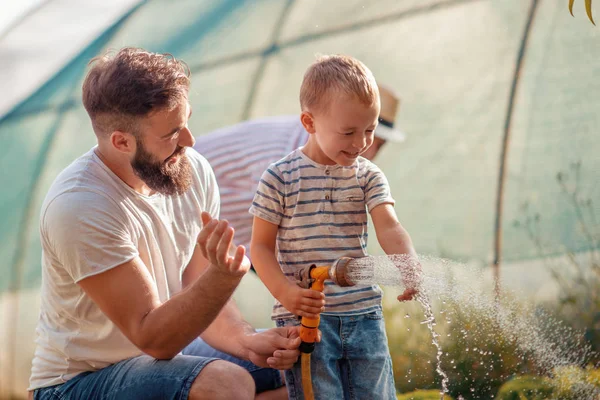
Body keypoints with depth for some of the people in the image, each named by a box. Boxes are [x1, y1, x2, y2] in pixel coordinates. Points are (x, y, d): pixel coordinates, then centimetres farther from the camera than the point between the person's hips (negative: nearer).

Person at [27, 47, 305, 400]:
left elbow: (196, 298, 3)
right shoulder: (80, 208, -26)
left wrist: (246, 341, -17)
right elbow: (152, 338, -25)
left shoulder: (193, 170, -4)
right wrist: (223, 276, -40)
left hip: (171, 348, 7)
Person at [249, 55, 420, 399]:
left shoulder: (369, 176, 4)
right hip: (305, 317, -3)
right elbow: (261, 245, -2)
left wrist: (410, 267, -31)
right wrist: (285, 292, -19)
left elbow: (389, 228, -10)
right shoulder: (281, 178, -5)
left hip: (364, 315, 3)